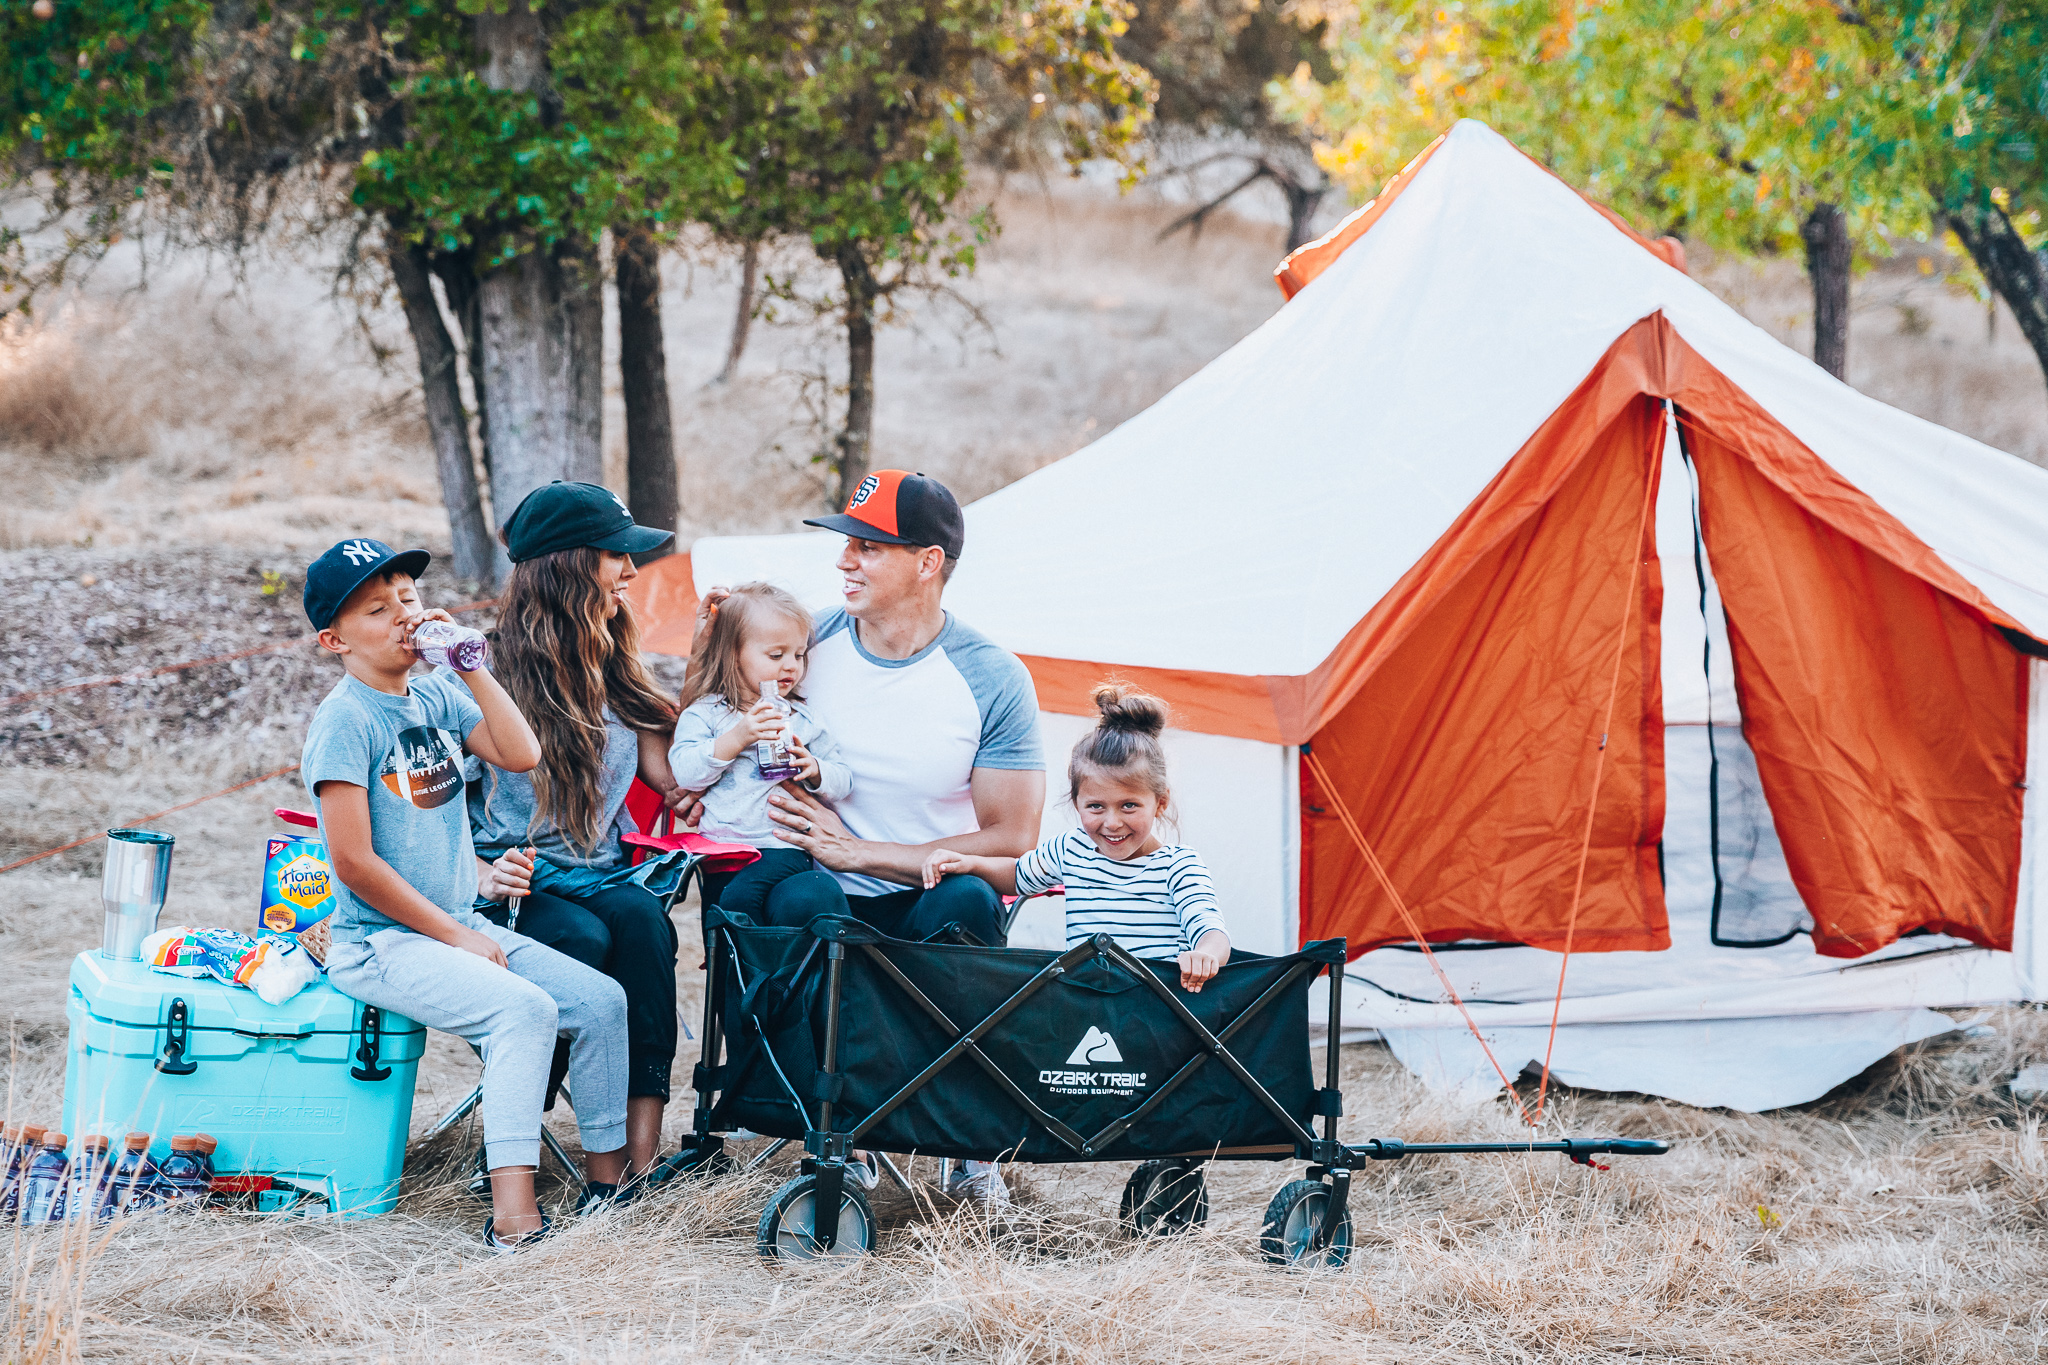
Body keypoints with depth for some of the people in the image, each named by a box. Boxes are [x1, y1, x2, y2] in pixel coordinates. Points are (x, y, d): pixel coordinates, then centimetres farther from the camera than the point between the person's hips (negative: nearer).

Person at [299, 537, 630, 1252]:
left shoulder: (436, 697, 10)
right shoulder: (345, 720, -13)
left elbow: (521, 755, -1)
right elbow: (354, 860, -17)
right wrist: (457, 939, -14)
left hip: (459, 926, 8)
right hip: (379, 944, -8)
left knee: (601, 1000, -1)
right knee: (524, 1007, -29)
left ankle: (608, 1180, 8)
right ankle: (513, 1214, -36)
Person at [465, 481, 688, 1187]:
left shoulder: (613, 674, 15)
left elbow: (669, 772, 12)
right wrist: (482, 877, -23)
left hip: (601, 872, 5)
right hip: (514, 889, -5)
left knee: (644, 919, -30)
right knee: (585, 937, -35)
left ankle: (642, 1148, -38)